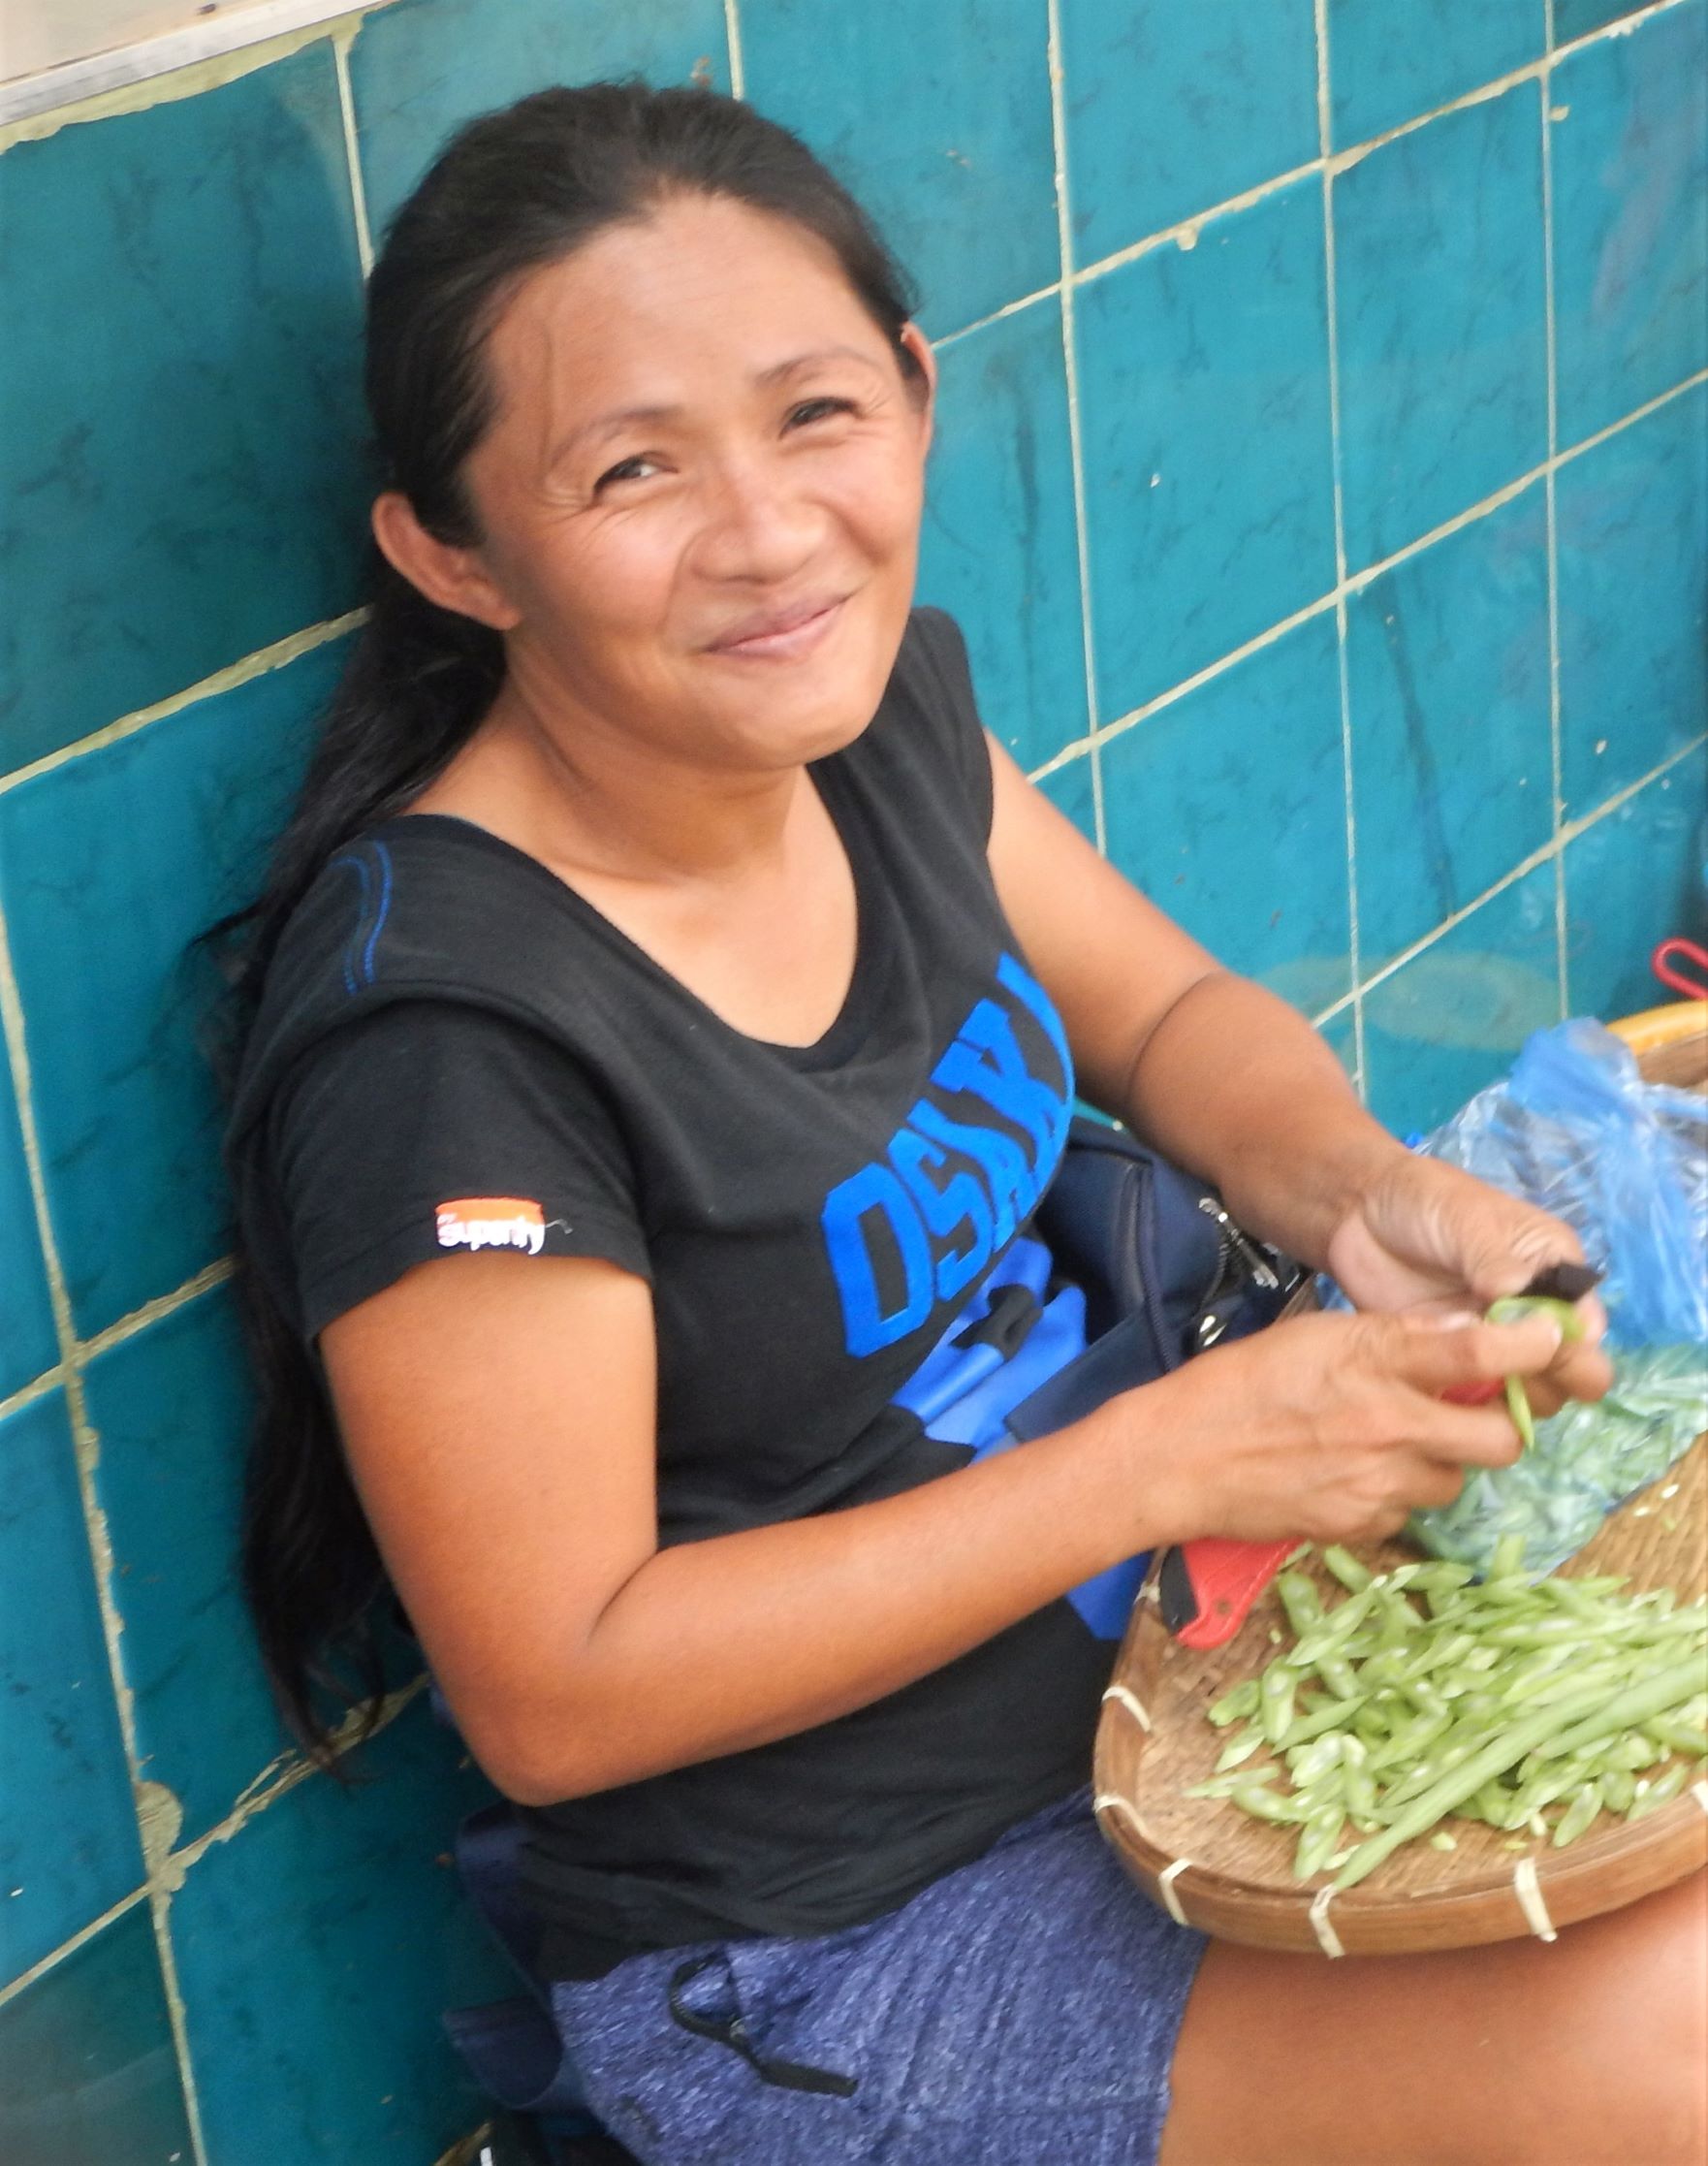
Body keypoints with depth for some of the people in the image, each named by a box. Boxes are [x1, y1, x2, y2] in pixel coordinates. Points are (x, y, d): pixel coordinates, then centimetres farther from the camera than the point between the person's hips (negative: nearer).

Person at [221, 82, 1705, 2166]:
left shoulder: (878, 693, -6)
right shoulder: (444, 1030, -28)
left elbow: (1170, 1017, 11)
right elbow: (556, 1696, -23)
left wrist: (1358, 1190, -13)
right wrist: (1175, 1452, -25)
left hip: (1142, 1660, 7)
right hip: (817, 1966, -7)